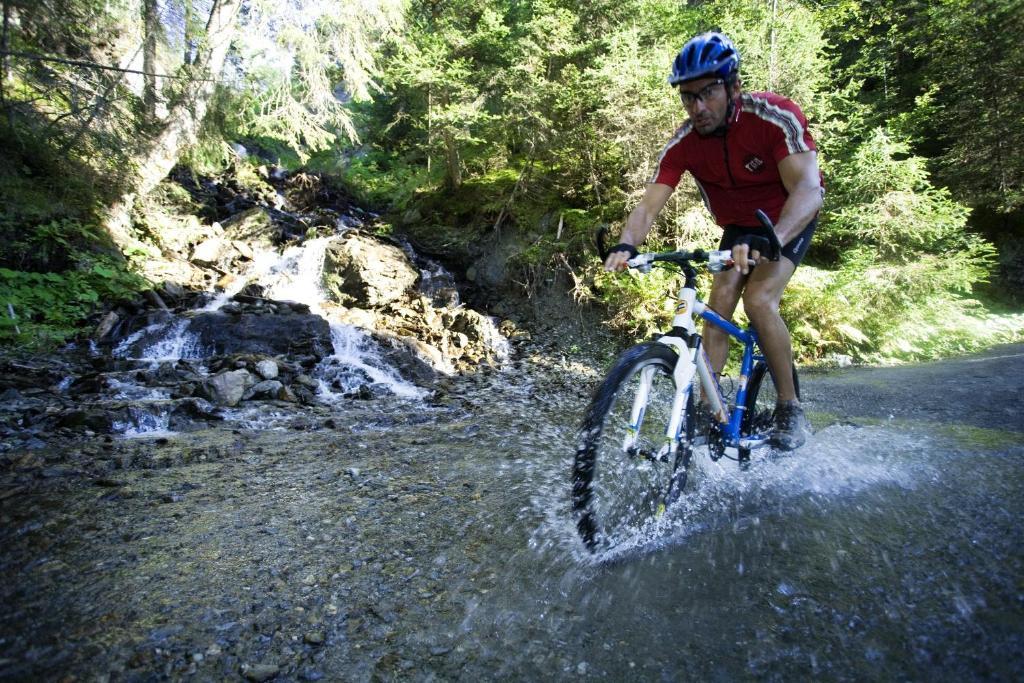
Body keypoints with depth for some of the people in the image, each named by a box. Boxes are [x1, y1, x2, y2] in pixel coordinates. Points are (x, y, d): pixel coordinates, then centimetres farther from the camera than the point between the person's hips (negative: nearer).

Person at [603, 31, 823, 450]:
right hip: (738, 225, 4)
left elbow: (808, 189, -39)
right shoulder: (683, 144, -18)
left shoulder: (775, 116, -29)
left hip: (790, 218, -4)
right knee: (719, 304, -12)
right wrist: (626, 246, -45)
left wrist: (770, 240, -57)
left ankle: (790, 408, -8)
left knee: (759, 300, -24)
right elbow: (648, 206, -24)